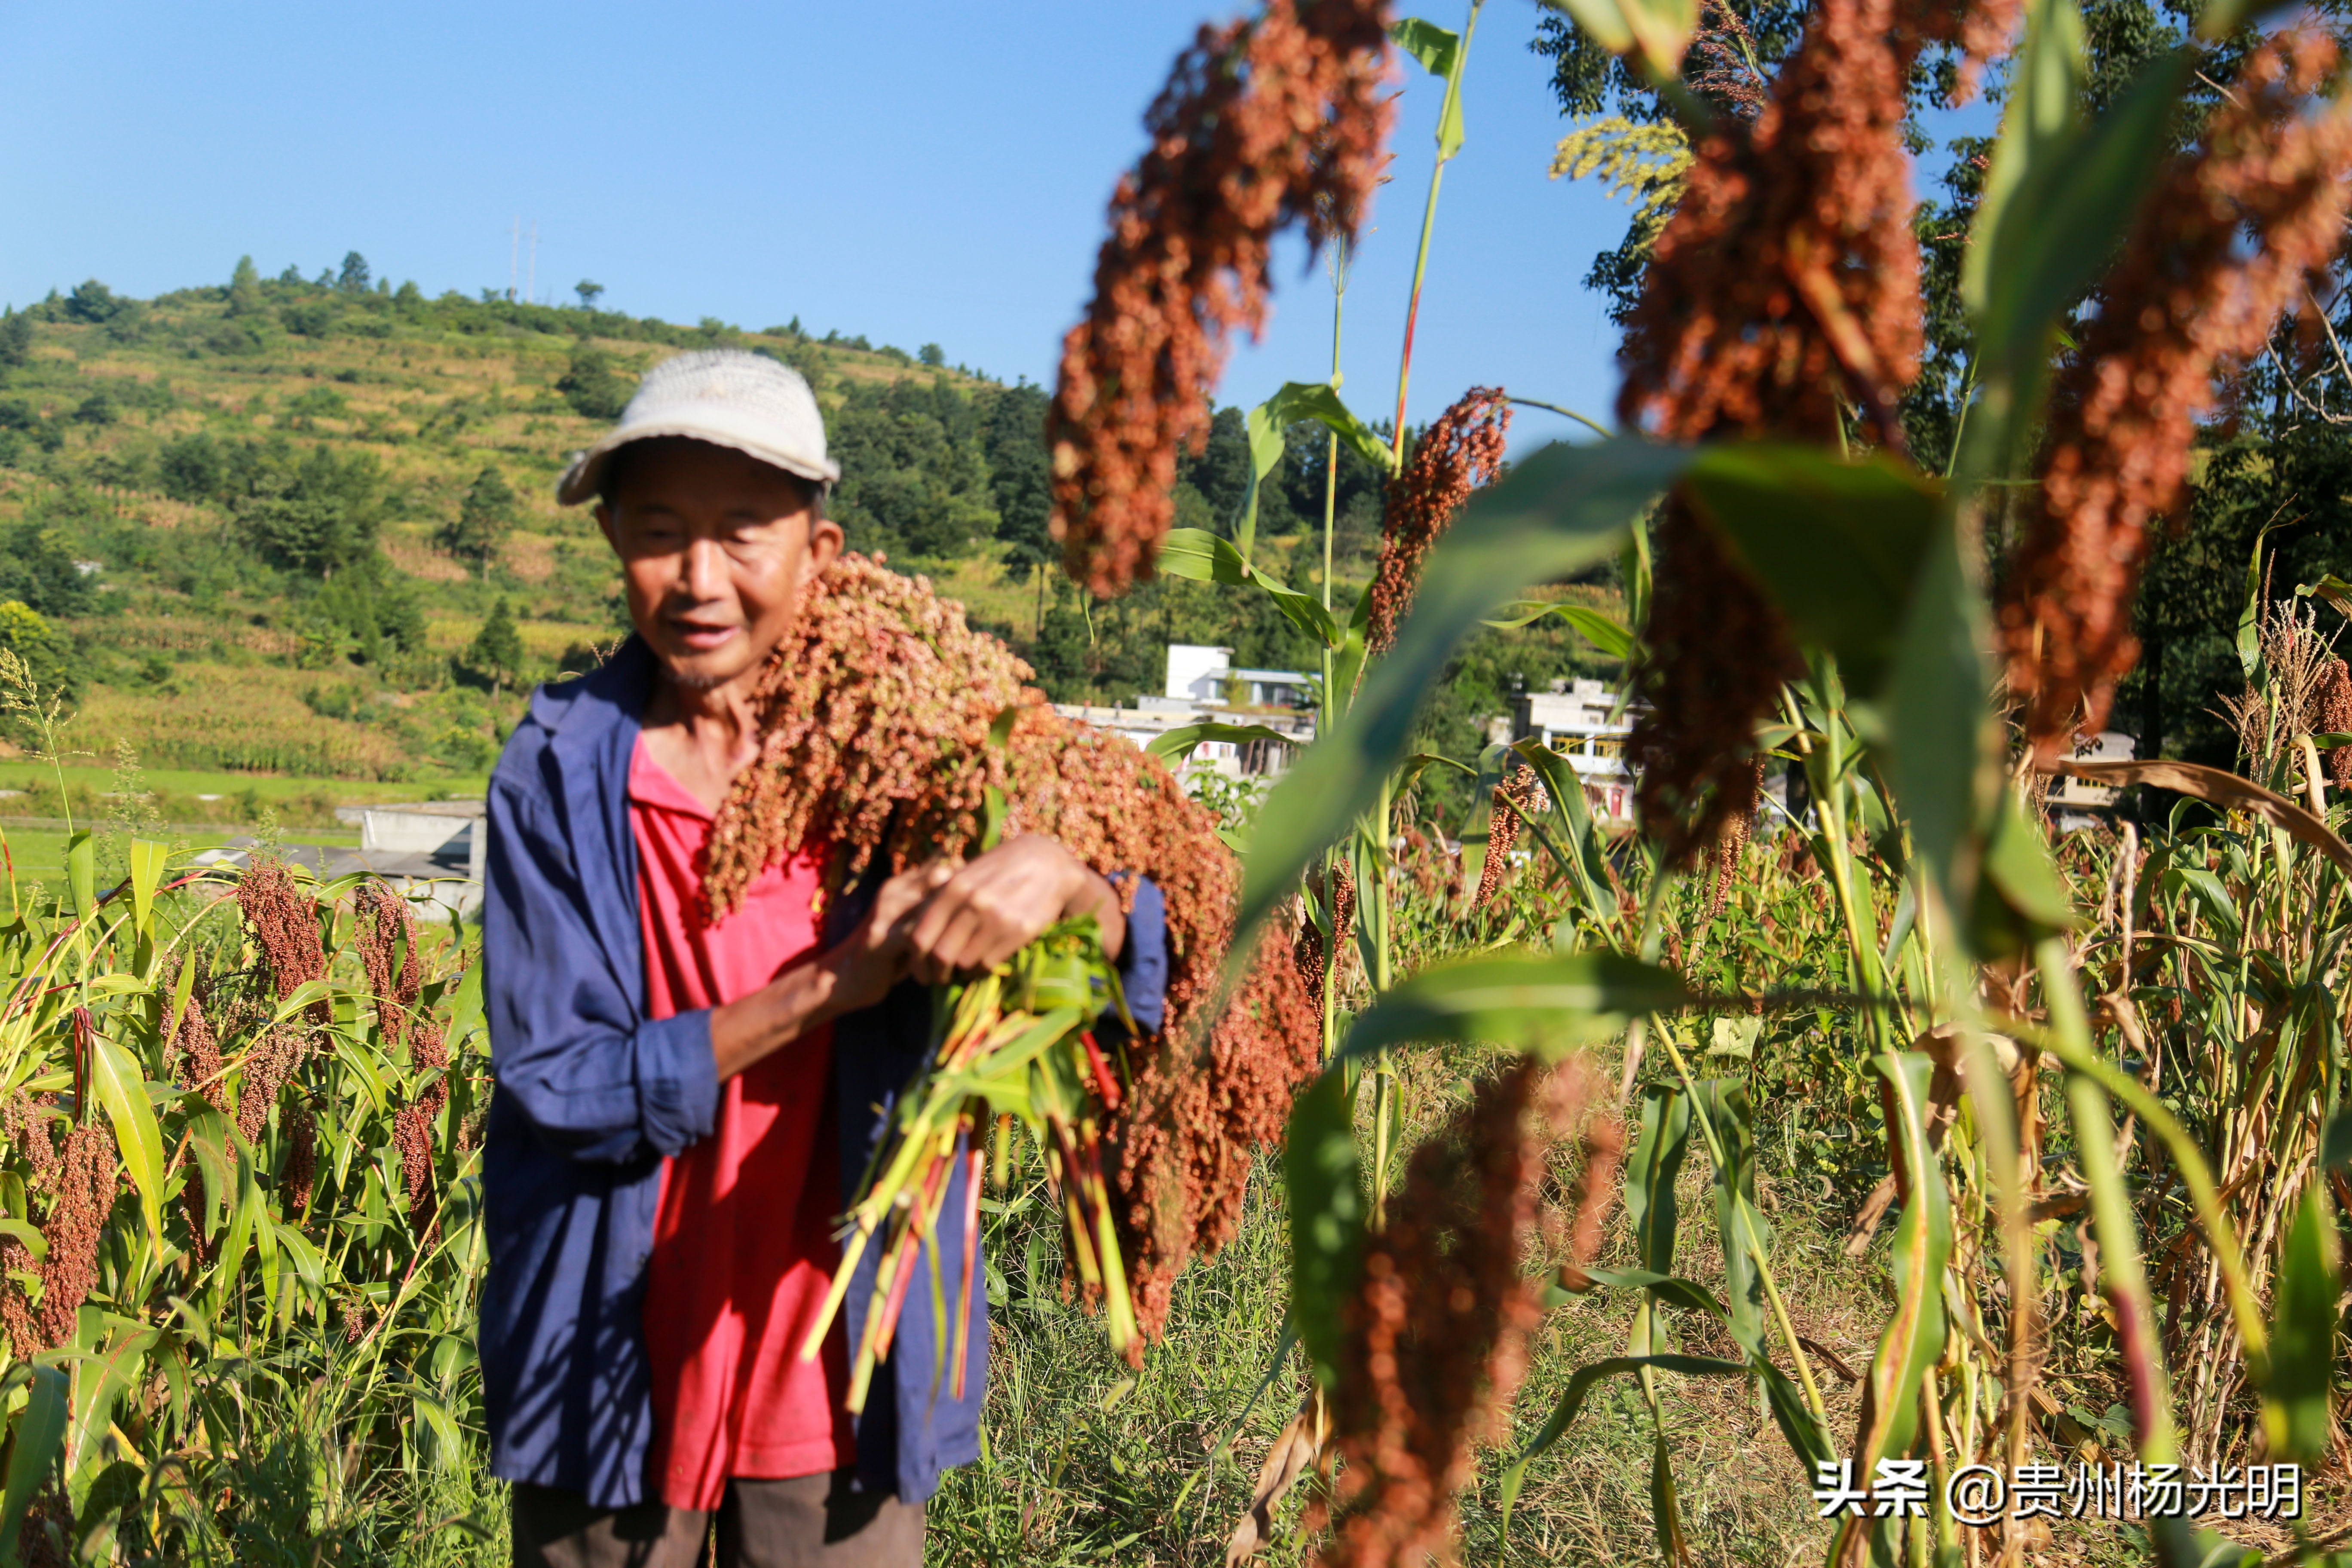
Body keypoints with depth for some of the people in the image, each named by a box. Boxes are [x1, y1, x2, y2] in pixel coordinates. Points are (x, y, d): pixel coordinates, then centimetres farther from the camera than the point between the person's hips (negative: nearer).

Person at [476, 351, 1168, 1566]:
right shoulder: (557, 773, -8)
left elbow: (1146, 969, -9)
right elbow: (554, 1085, -13)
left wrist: (1059, 875, -33)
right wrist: (829, 986, -24)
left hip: (841, 1382, 1)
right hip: (610, 1369, 0)